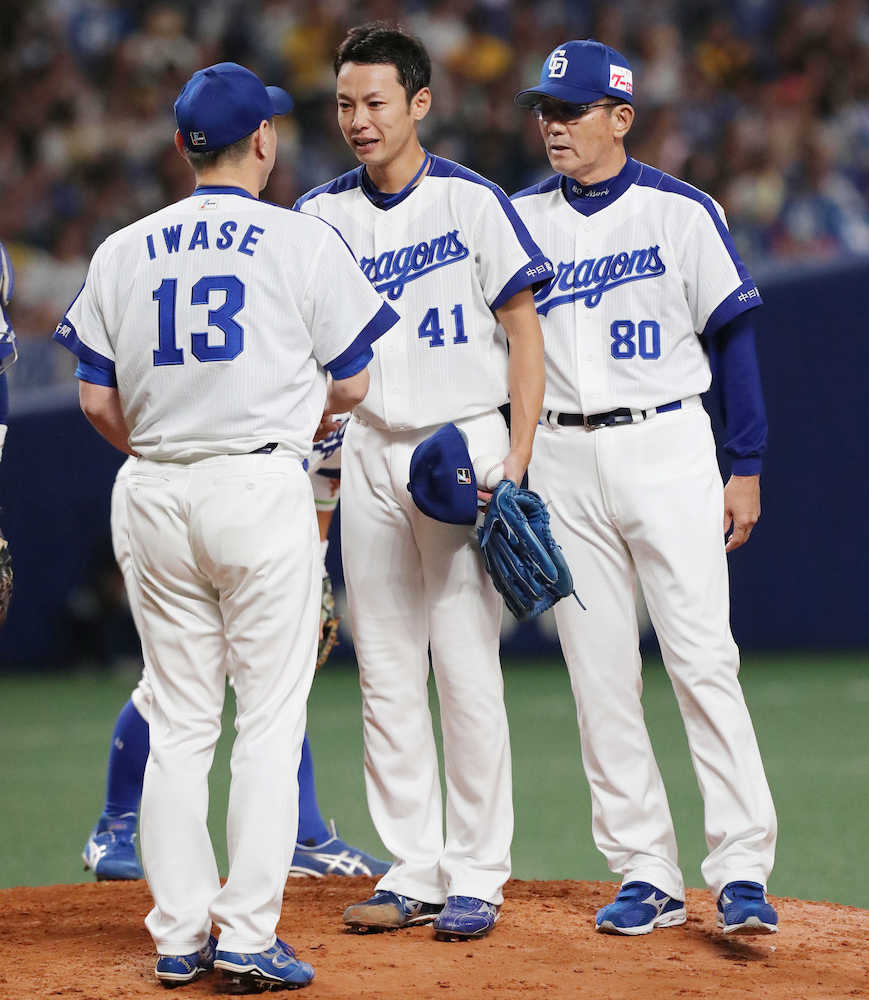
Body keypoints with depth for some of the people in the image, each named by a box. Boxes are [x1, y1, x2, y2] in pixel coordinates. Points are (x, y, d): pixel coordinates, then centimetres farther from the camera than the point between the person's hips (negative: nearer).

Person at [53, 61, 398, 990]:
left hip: (158, 494, 4)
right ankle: (248, 939, -5)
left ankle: (179, 935, 9)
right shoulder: (302, 242, -2)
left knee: (177, 723, 9)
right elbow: (351, 384, 1)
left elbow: (97, 399, 7)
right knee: (270, 720, -1)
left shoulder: (121, 252, 7)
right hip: (262, 486, -4)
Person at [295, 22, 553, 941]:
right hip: (368, 452, 4)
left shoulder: (470, 201, -5)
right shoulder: (322, 214, 6)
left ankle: (477, 877, 1)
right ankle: (413, 873, 12)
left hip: (464, 444, -4)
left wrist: (515, 465, -11)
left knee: (468, 668, -6)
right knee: (386, 675, 5)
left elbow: (525, 331, -3)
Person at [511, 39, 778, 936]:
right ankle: (646, 874, 9)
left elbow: (732, 337, 1)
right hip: (562, 460, 4)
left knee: (702, 660, -10)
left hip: (666, 449, -3)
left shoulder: (681, 213, -1)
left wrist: (746, 467, -2)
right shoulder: (519, 218, 8)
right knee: (598, 676, 3)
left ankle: (741, 871, -10)